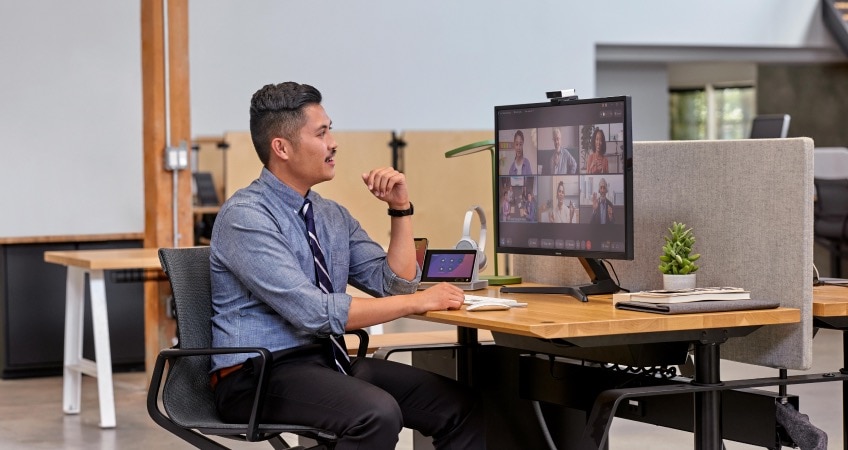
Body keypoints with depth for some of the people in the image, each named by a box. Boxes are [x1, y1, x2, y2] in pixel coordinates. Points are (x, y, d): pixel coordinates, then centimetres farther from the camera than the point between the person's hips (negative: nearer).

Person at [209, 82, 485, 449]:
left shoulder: (334, 216, 11)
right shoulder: (245, 216, -14)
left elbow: (395, 285, 12)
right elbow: (313, 312, -23)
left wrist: (400, 208, 0)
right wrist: (417, 302, -19)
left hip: (328, 362, 8)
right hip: (258, 375, -8)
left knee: (459, 406, -10)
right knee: (377, 413, -34)